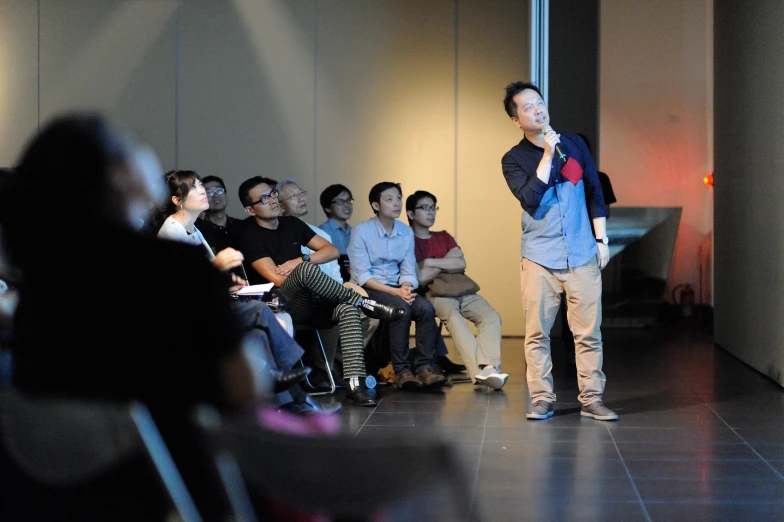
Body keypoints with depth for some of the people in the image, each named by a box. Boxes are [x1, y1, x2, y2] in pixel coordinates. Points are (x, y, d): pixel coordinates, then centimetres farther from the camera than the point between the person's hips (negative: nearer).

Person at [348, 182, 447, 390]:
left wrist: (406, 288, -15)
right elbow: (362, 276, -12)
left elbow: (408, 270, 9)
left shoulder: (406, 232, 9)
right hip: (368, 289, -5)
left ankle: (424, 366, -23)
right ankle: (401, 369, -26)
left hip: (396, 288, 5)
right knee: (402, 307, -33)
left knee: (426, 308, -25)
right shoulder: (362, 231, -7)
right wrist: (395, 292, -21)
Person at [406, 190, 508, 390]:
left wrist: (429, 262, -2)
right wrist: (447, 262, 6)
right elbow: (420, 278, -8)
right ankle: (483, 371, -51)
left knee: (492, 317, -23)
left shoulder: (443, 237, 26)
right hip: (434, 293, -6)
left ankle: (487, 369, -43)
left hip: (460, 290, 6)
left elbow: (461, 264, 9)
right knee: (454, 318, -38)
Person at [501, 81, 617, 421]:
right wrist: (548, 155, -16)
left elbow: (594, 192, 13)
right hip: (539, 258, -2)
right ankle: (542, 399, 8)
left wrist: (602, 240, 8)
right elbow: (530, 199, -15)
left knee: (589, 332, 1)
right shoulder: (514, 159, 1)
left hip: (582, 256, 2)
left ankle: (591, 399, 8)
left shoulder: (574, 145, 9)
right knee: (537, 333, 0)